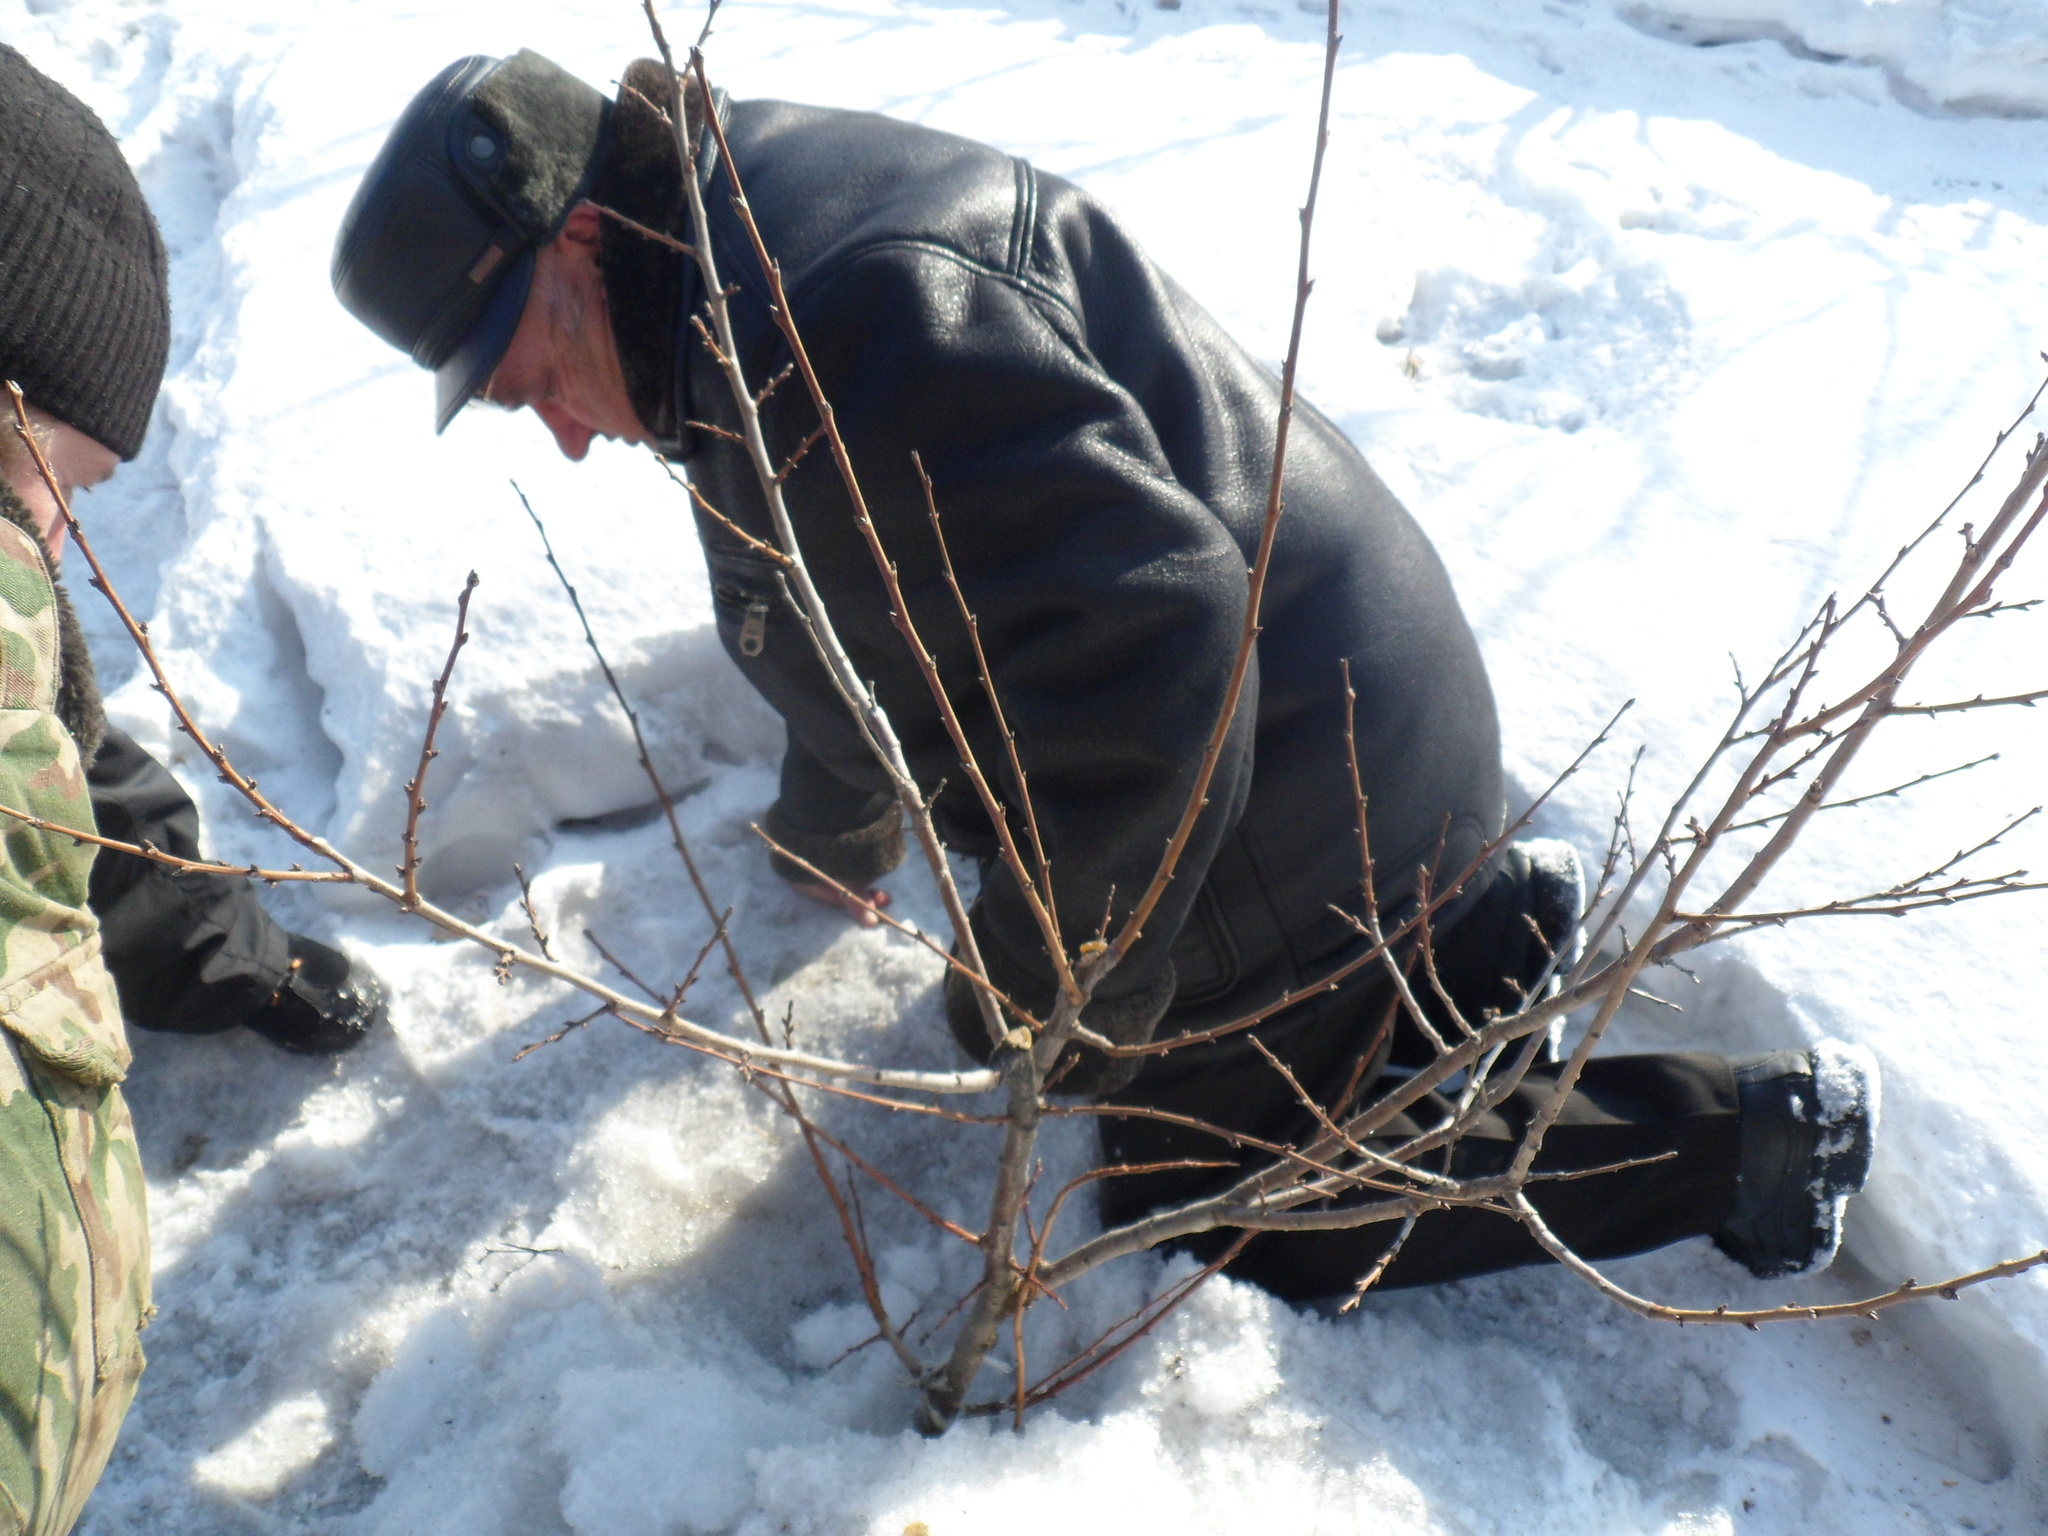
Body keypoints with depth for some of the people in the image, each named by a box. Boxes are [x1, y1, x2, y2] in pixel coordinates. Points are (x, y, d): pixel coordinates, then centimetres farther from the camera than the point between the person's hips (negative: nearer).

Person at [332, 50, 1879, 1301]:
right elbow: (877, 625, 25)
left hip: (1287, 828, -10)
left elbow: (1145, 632, -35)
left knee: (1224, 1216, 9)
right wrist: (831, 843, 41)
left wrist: (1047, 994, -23)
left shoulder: (830, 309, -27)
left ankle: (1752, 1130, 12)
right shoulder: (734, 293, 10)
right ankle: (1485, 915, 23)